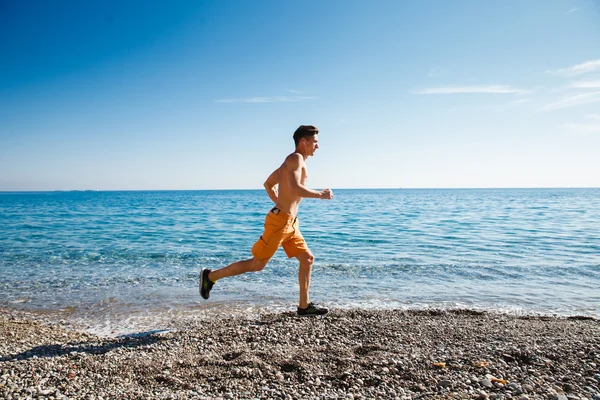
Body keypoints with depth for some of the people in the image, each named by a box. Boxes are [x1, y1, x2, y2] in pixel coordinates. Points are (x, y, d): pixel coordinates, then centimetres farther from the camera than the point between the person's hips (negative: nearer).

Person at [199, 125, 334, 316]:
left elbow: (268, 184, 25)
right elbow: (295, 189, -26)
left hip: (289, 222, 10)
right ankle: (210, 276, 10)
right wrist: (321, 194, -15)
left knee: (307, 258, 8)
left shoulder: (290, 162, 18)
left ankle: (304, 306, 14)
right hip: (279, 221, -10)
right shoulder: (295, 158, -12)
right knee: (257, 264, -2)